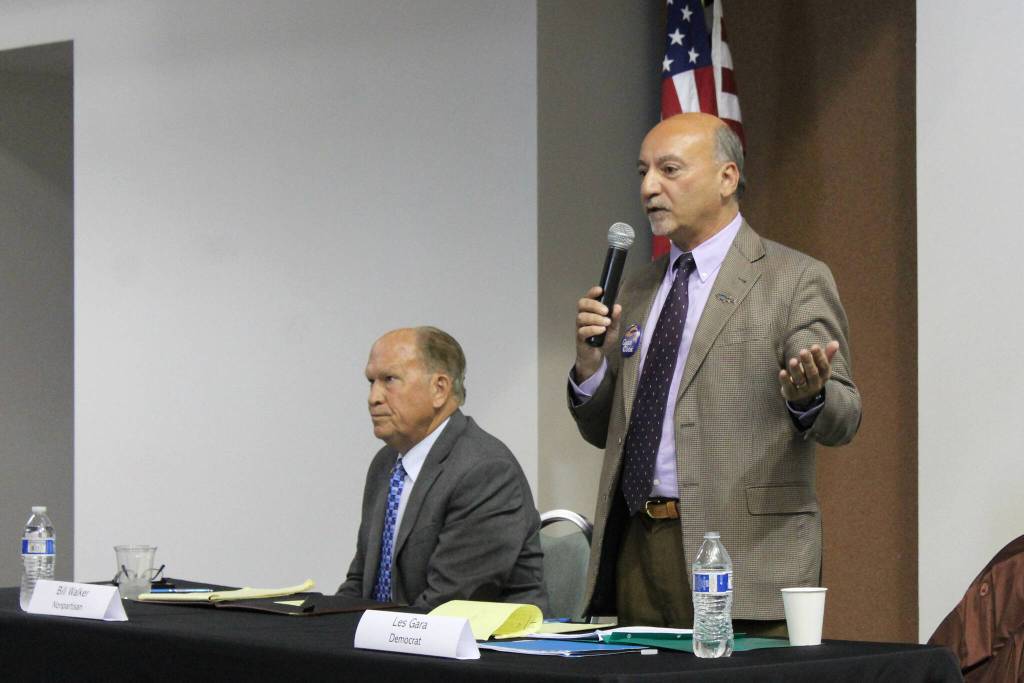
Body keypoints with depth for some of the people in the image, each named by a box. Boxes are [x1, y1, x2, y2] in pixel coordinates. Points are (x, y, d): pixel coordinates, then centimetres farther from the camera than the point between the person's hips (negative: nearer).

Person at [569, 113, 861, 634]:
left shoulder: (795, 280, -1)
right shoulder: (638, 290, 17)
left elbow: (842, 420, -7)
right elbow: (603, 431, 19)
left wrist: (808, 396, -29)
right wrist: (590, 364, -1)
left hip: (745, 554, -6)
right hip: (635, 546, 6)